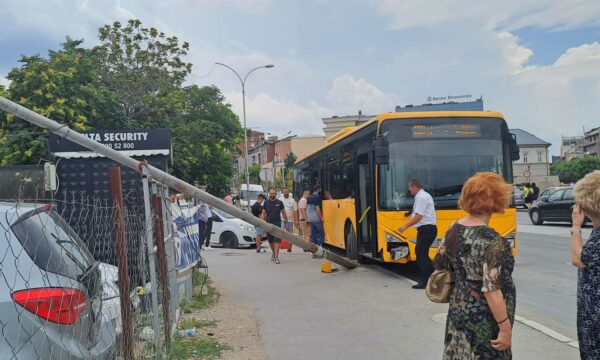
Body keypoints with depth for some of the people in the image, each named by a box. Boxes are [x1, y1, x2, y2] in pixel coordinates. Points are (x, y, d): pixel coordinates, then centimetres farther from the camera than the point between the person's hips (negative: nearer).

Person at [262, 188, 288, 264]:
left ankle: (276, 257, -11)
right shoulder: (266, 202, 4)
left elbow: (283, 213, 8)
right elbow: (263, 214, 5)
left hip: (277, 224, -2)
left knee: (277, 241, -10)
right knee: (270, 241, 12)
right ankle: (273, 253, 34)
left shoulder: (279, 202, 2)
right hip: (268, 224, 2)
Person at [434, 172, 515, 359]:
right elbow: (491, 290, -26)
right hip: (484, 321, -7)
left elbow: (440, 265, 8)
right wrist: (505, 327, -19)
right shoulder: (491, 240, -23)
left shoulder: (454, 228, -2)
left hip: (458, 311, 7)